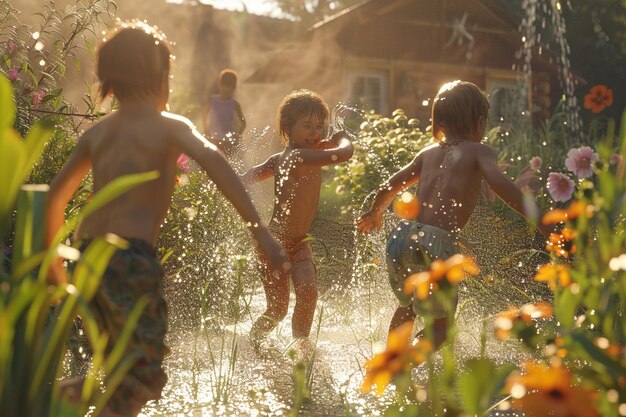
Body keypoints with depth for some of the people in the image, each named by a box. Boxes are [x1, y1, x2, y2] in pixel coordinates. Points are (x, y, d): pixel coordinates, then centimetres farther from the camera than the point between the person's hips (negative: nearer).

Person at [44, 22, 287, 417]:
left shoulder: (97, 132, 15)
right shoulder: (170, 126, -1)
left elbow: (56, 195, 18)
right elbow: (213, 161, -20)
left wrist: (53, 257, 30)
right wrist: (259, 228, -27)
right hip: (131, 256, -7)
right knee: (145, 375, 1)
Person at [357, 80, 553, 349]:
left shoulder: (428, 153, 20)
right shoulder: (478, 151, 5)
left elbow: (388, 188, 25)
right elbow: (499, 183, -15)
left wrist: (374, 214, 45)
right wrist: (541, 224, -17)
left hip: (402, 237, 6)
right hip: (436, 245, -6)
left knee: (407, 307, 31)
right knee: (441, 325, 11)